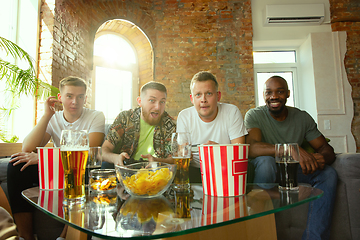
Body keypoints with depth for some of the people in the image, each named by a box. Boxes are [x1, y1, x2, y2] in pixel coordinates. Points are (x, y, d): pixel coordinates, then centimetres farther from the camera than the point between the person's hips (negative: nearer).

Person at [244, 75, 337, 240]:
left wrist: (322, 157, -26)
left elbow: (327, 149, 1)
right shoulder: (254, 115, -10)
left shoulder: (302, 117, 2)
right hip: (267, 170, -3)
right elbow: (252, 148, -28)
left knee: (329, 173, -21)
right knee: (265, 160, -36)